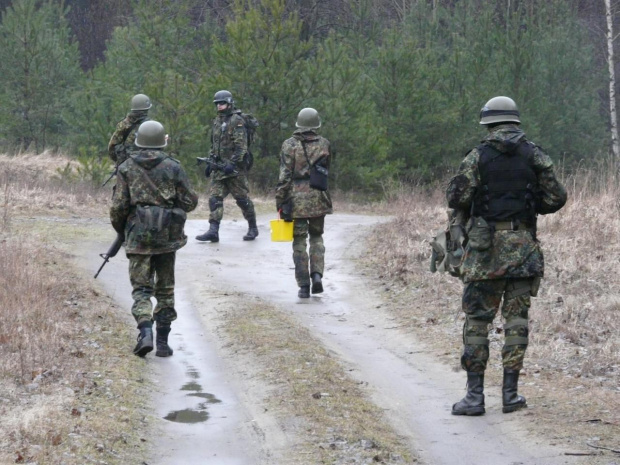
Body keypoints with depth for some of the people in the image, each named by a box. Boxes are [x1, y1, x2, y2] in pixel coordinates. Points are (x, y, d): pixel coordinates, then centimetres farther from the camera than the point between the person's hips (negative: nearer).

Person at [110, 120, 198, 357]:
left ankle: (145, 332, -19)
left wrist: (120, 228, 14)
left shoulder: (127, 168, -2)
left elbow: (118, 206, -4)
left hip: (138, 236, -1)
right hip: (167, 237, 1)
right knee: (165, 289, 12)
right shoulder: (173, 167, -2)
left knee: (141, 288, 4)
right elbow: (189, 202, -1)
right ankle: (163, 342, 12)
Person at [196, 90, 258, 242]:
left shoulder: (237, 121, -10)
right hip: (218, 168, 7)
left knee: (242, 198, 1)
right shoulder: (216, 121, 15)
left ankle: (253, 228, 15)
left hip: (235, 168, -7)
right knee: (214, 197, -4)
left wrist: (232, 164, -23)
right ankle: (213, 231, -8)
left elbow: (241, 146, -16)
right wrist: (210, 162, 17)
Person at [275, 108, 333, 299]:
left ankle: (303, 286, 2)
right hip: (318, 198, 2)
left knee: (299, 242, 5)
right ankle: (317, 274, -1)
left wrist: (280, 203, -5)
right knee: (316, 237, 19)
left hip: (297, 198, -2)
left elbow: (284, 176, -8)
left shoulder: (289, 145, -6)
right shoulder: (324, 144, 1)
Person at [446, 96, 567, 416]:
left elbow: (456, 199, -7)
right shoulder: (535, 156, 2)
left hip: (486, 246, -2)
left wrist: (471, 206, 15)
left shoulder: (479, 156, -4)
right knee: (517, 318, 7)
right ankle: (510, 394, 6)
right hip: (524, 246, 2)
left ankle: (475, 395, 1)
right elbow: (556, 199, 1)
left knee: (477, 320, 4)